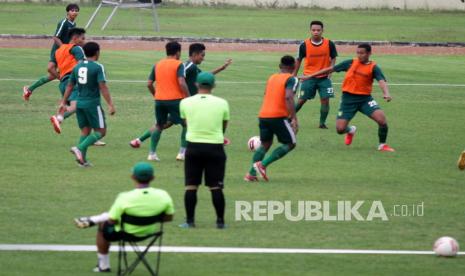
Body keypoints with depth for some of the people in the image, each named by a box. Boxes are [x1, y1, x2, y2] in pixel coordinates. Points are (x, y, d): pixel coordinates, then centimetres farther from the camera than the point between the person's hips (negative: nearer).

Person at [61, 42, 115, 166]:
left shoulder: (77, 67, 7)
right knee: (100, 131, 2)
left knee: (85, 130, 15)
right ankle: (79, 149, -17)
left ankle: (83, 159, 6)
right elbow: (103, 87, -17)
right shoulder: (98, 67, -11)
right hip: (93, 104, -6)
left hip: (80, 103, 6)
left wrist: (63, 102, 19)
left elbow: (70, 86, 12)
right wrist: (110, 105, -17)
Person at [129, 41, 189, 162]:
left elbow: (149, 84, 11)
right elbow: (181, 83, -17)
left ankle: (152, 153, 13)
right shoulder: (178, 64, -5)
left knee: (159, 126, 20)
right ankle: (182, 152, 2)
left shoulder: (157, 65, 11)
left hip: (159, 100, 5)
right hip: (175, 99, -5)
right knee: (186, 124, 10)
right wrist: (188, 98, -11)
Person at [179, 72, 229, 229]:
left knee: (191, 186, 7)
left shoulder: (186, 103, -2)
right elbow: (224, 126, 9)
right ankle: (220, 221, 7)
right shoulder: (222, 104, -3)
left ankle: (190, 220, 6)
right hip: (215, 148, 0)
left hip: (193, 146, 0)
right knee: (216, 187, 5)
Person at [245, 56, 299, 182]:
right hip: (278, 116, -7)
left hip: (263, 115, 7)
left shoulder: (271, 78, 17)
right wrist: (294, 118, -22)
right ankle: (263, 164, -9)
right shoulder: (291, 79, -5)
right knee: (290, 143, 6)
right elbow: (288, 97, -19)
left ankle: (251, 174, 6)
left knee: (265, 144, 21)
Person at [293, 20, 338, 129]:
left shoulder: (329, 44, -8)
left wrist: (330, 71, -9)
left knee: (325, 100, -6)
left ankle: (322, 123, 5)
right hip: (309, 77, 0)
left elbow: (333, 58, 5)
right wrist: (294, 75, 9)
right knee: (301, 100, 1)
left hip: (324, 77, 0)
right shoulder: (304, 45, -8)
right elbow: (299, 60, 5)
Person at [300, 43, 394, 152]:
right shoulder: (350, 63, 2)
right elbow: (330, 69, 9)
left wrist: (386, 93, -42)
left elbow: (381, 81, -20)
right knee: (340, 129, -4)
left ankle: (382, 145, 3)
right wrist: (310, 76, 13)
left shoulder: (373, 67, -4)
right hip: (348, 99, 2)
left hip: (365, 98, -2)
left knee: (381, 119, -22)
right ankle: (350, 130, 36)